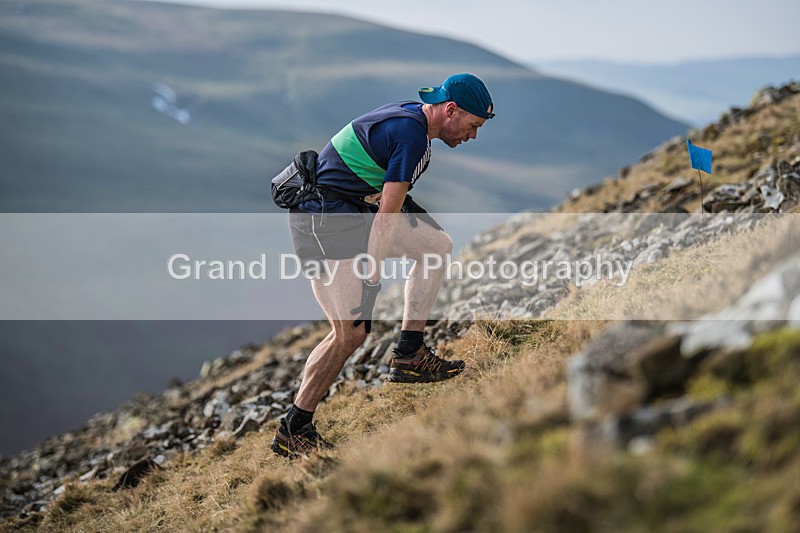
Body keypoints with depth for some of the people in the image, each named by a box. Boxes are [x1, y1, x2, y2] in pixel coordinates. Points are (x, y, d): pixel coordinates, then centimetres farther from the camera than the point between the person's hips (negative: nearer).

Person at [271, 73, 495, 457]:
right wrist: (370, 277, -18)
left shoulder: (407, 113, 11)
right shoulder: (412, 134, -19)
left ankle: (409, 355, 10)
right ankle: (292, 430, 0)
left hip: (355, 209, 10)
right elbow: (387, 215, -20)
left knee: (438, 245, 11)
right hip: (326, 222, -10)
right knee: (351, 333, -11)